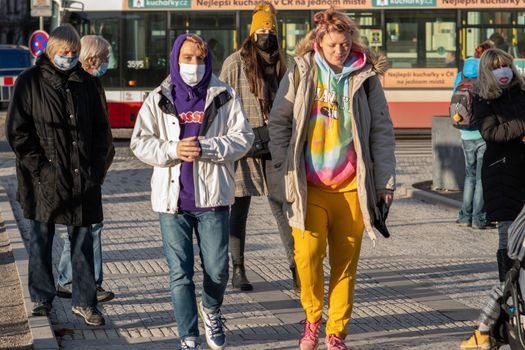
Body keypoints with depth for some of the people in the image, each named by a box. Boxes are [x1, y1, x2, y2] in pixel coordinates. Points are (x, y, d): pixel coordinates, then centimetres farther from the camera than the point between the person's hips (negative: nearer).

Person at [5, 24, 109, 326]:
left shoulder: (86, 82, 8)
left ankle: (84, 301, 13)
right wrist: (39, 168, -12)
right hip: (45, 178, -2)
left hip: (82, 177, 2)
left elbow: (100, 127, 13)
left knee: (83, 240, 6)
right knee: (42, 239, 7)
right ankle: (42, 299, 19)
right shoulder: (31, 82, -2)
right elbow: (17, 131, -4)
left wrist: (96, 167, 1)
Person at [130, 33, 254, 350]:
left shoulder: (224, 96, 3)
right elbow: (140, 142, 2)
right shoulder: (160, 99, 6)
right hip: (173, 197, 1)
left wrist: (205, 148, -16)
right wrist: (173, 150, -15)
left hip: (212, 196, -1)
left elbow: (243, 138, -3)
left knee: (217, 269, 2)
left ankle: (211, 311, 35)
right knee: (180, 273, 2)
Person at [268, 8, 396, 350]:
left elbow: (382, 131, 5)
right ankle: (312, 319, 11)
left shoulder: (365, 76, 4)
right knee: (307, 253, -14)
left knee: (345, 261, 4)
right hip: (309, 184, -1)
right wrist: (286, 168, 0)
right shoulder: (300, 73, 3)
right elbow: (279, 123, 8)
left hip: (352, 186, 1)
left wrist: (385, 182, 2)